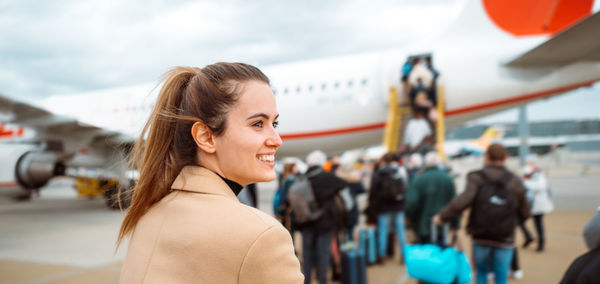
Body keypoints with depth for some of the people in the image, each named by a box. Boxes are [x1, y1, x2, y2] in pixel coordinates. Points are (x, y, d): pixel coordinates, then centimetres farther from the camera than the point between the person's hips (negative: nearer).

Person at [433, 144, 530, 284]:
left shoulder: (477, 178, -8)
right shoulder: (515, 182, -1)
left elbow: (463, 200, -24)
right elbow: (524, 214, 4)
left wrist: (442, 216, -15)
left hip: (481, 237, 0)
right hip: (504, 240, 0)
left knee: (481, 272, 21)